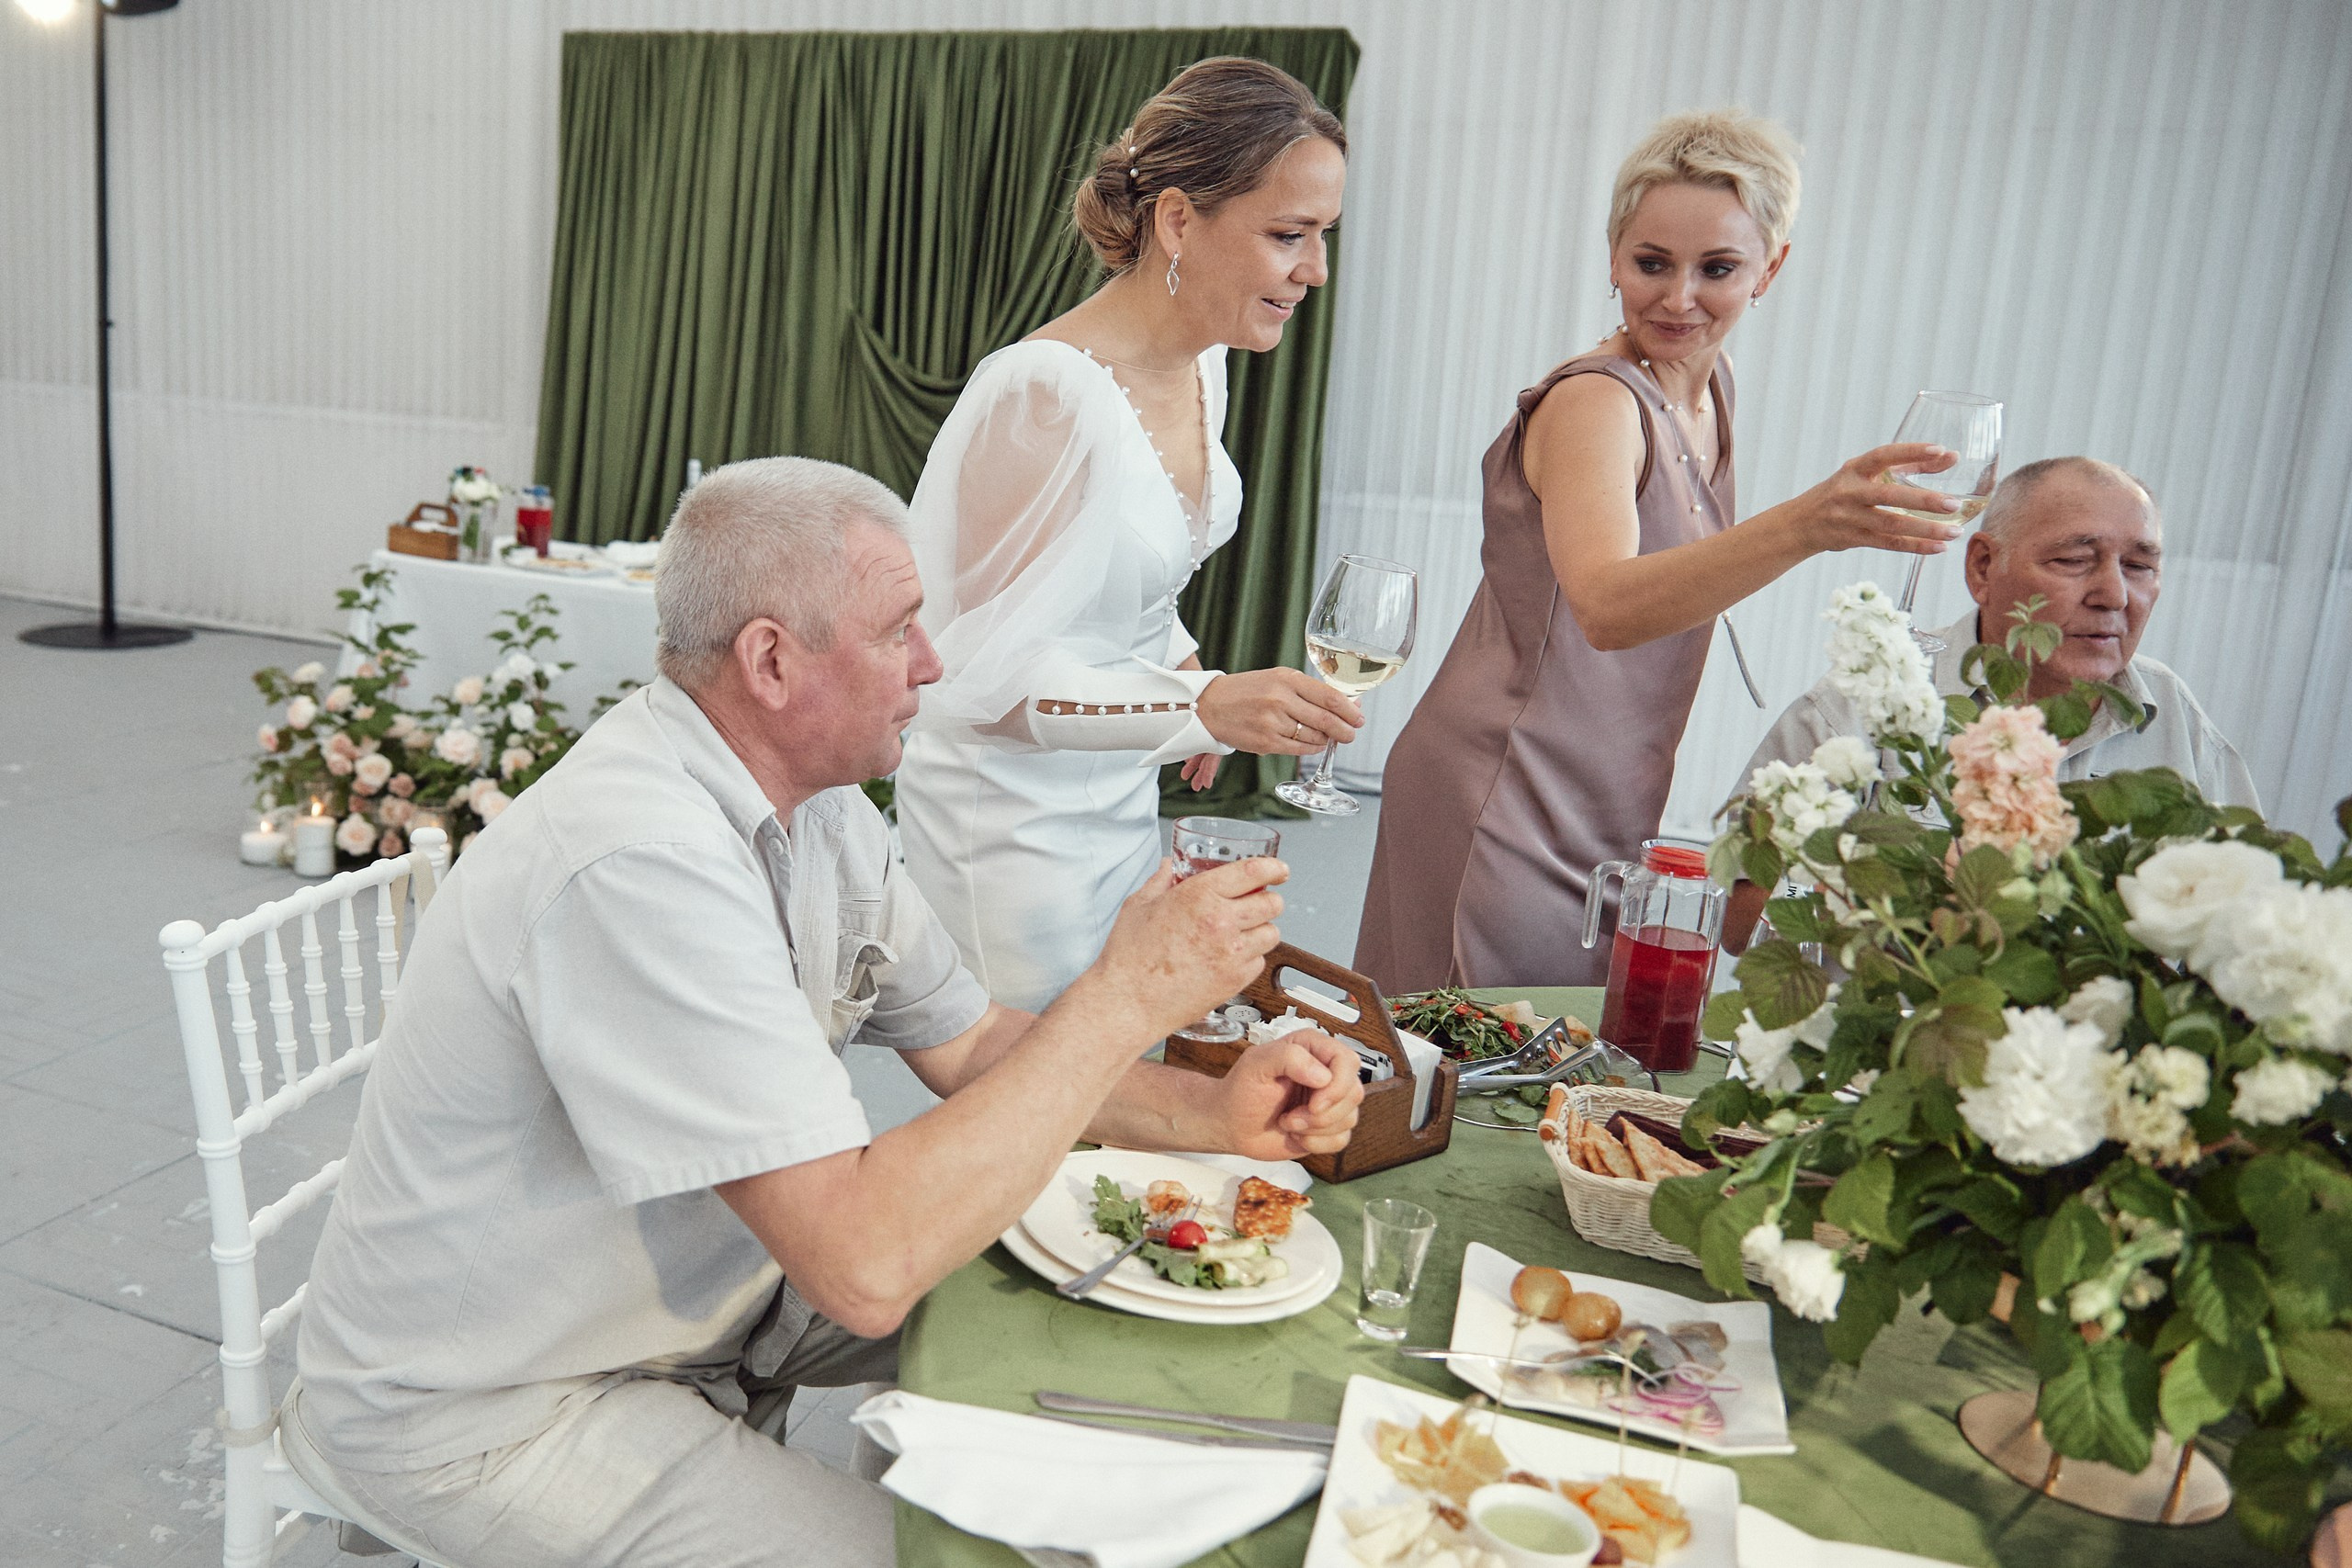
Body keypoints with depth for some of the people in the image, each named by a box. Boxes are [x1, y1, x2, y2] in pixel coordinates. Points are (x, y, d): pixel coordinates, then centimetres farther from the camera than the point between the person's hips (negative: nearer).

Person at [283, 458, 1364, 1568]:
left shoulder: (818, 804, -3)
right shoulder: (641, 861, -34)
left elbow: (969, 1045, 4)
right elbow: (866, 1265, -37)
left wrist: (1212, 1113, -11)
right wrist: (1127, 995, -31)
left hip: (686, 1290, 9)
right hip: (478, 1412, -8)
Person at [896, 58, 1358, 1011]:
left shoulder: (1201, 363, 1)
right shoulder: (1051, 393, -26)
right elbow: (979, 675, -25)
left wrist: (1183, 666, 1)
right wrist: (1202, 705, -35)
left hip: (1123, 801, 8)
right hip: (1015, 819, -8)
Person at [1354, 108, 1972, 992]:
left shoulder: (1708, 387, 8)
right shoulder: (1594, 404, -19)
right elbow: (1606, 606, -39)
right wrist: (1803, 526, -52)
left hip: (1608, 820, 8)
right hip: (1504, 812, -8)